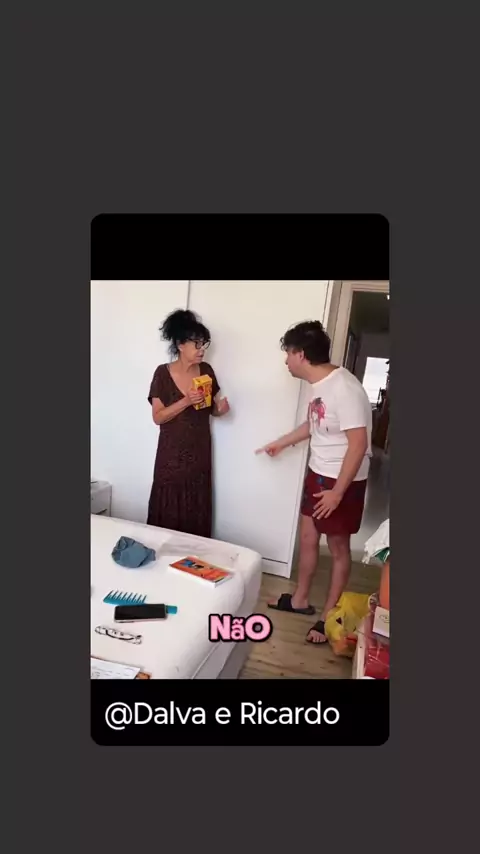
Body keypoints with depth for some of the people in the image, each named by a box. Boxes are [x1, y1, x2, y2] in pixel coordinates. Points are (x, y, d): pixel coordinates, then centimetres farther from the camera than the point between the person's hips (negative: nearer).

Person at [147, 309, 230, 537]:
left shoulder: (206, 371, 0)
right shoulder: (163, 373, -10)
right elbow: (158, 417, -12)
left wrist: (220, 408, -13)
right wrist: (186, 401, -25)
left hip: (199, 452, 3)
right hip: (172, 454, -3)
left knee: (197, 514, 10)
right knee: (168, 513, 6)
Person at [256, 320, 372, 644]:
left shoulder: (344, 389, -26)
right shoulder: (321, 384, 4)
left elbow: (358, 444, -26)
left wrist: (337, 492, -23)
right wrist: (281, 443, 29)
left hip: (343, 480, -9)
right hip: (318, 474, 9)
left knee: (338, 547, 8)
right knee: (308, 539, 18)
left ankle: (329, 616, 26)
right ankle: (300, 599, 37)